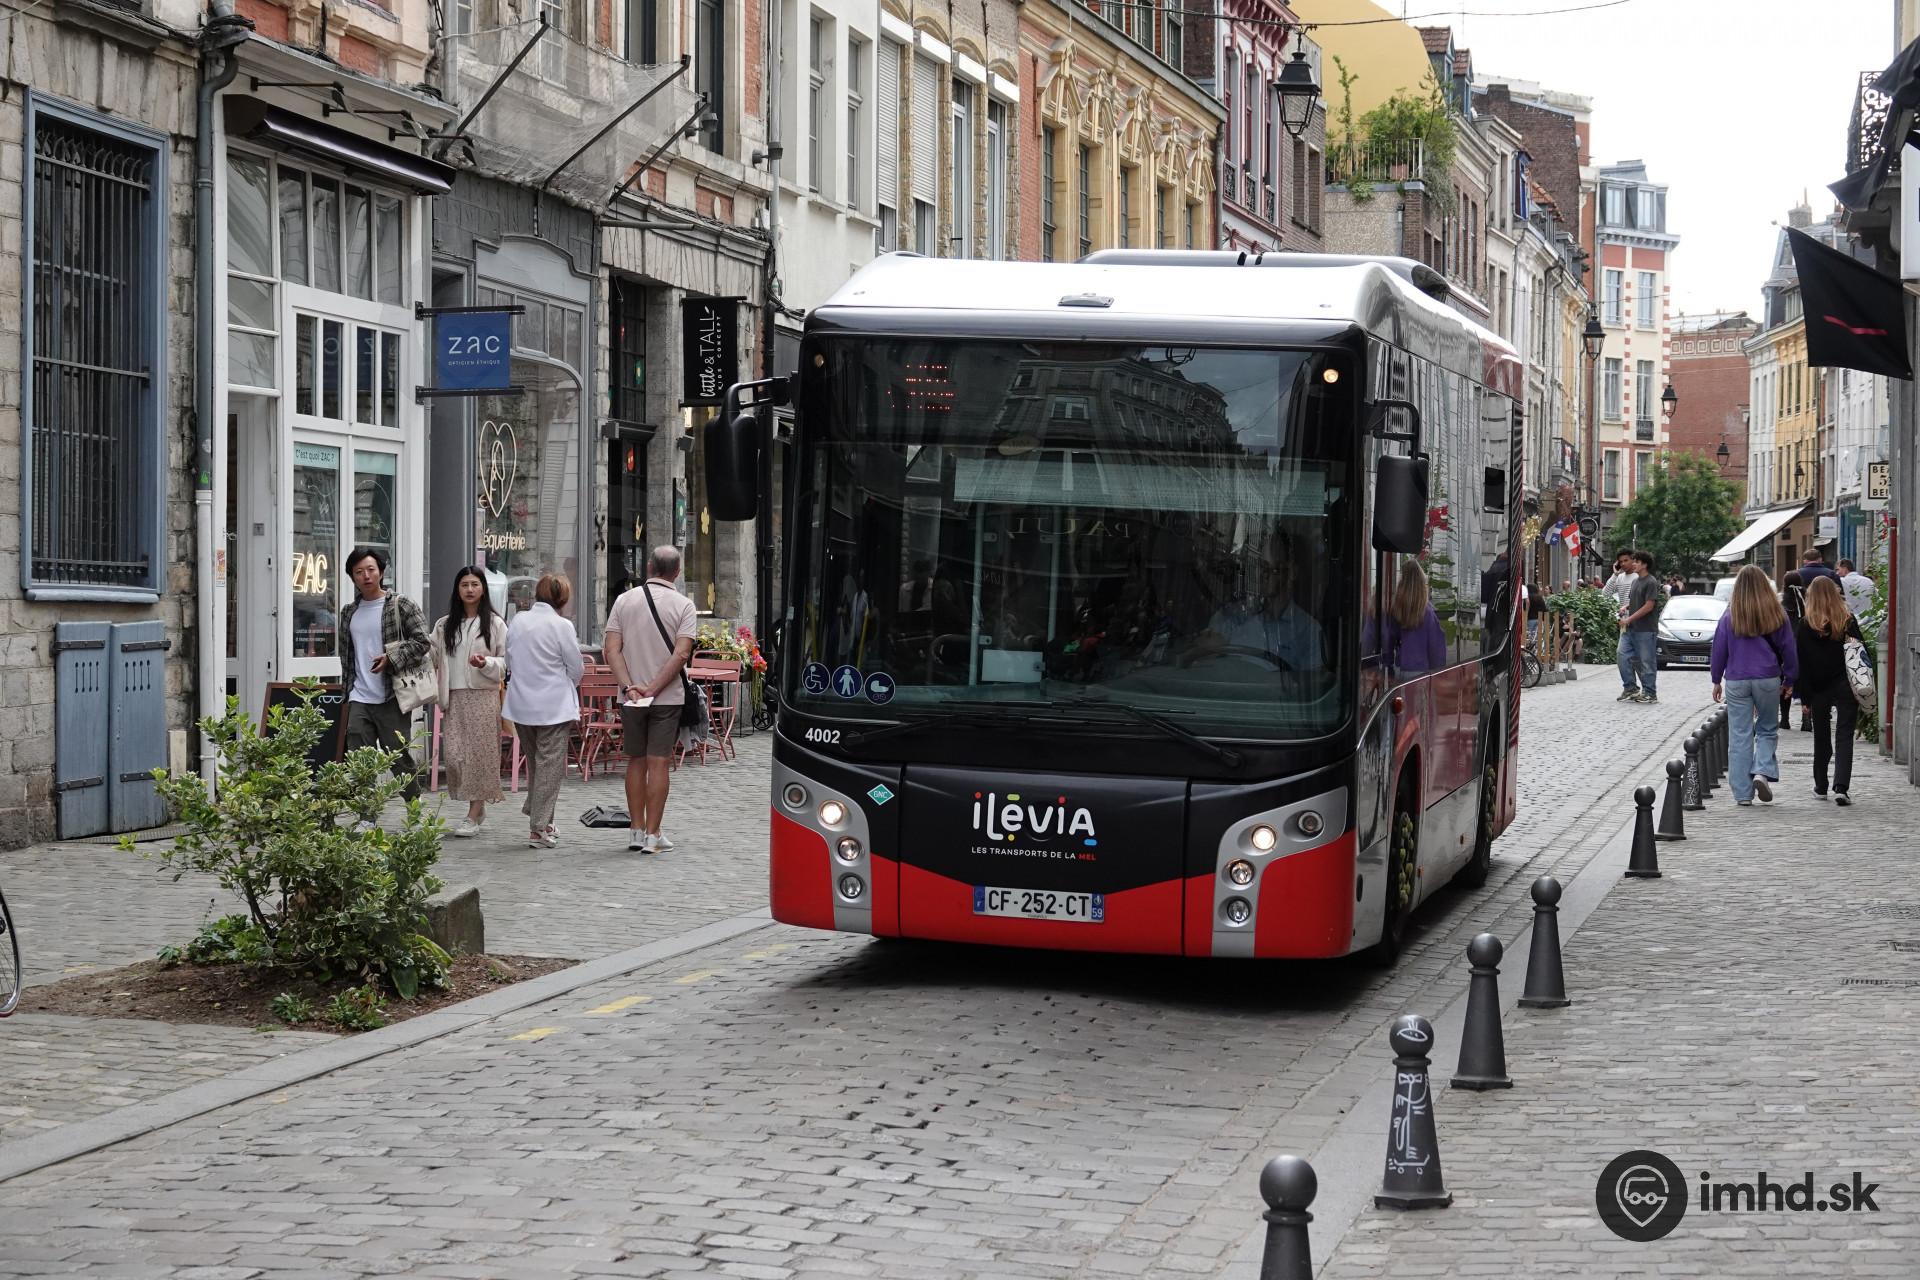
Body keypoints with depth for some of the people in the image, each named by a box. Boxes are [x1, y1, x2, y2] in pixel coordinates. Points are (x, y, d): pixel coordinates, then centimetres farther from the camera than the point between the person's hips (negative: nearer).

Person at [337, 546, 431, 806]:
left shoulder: (401, 606, -2)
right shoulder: (349, 613, 14)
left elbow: (422, 642, -7)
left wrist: (391, 658, -16)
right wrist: (348, 690, 16)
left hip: (392, 698, -4)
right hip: (359, 700, 4)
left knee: (400, 758, 1)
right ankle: (366, 818, 1)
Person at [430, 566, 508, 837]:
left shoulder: (494, 624, 4)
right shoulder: (444, 625, 13)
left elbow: (506, 661, 3)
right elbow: (435, 659, 16)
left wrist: (486, 663, -15)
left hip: (483, 695, -3)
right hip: (453, 697, 3)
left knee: (479, 753, -5)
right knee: (453, 754, -5)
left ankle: (473, 815, 0)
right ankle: (477, 807, 12)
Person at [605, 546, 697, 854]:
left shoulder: (624, 601, 2)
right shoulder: (684, 605, -5)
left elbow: (612, 650, -5)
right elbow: (681, 654, -15)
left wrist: (629, 687, -10)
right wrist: (653, 689, -12)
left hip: (630, 698, 3)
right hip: (667, 699, -3)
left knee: (636, 762, 13)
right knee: (658, 763, -1)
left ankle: (636, 830, 16)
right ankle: (653, 834, -2)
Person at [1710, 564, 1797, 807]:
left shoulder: (1730, 616, -4)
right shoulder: (1776, 614, -3)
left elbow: (1719, 650, 3)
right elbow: (1788, 649, 4)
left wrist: (1717, 680, 14)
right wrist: (1789, 680, 16)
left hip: (1736, 681, 0)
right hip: (1768, 679, 0)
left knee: (1740, 736, 4)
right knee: (1768, 730, 16)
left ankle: (1742, 793, 5)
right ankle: (1763, 772, -7)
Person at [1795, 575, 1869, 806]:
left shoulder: (1804, 625, -6)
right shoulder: (1848, 621, -3)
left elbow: (1800, 663, -6)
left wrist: (1805, 697, -1)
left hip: (1819, 690, 0)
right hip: (1846, 688, 0)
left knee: (1821, 738, 15)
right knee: (1844, 737, -1)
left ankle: (1821, 787, 25)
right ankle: (1841, 786, -16)